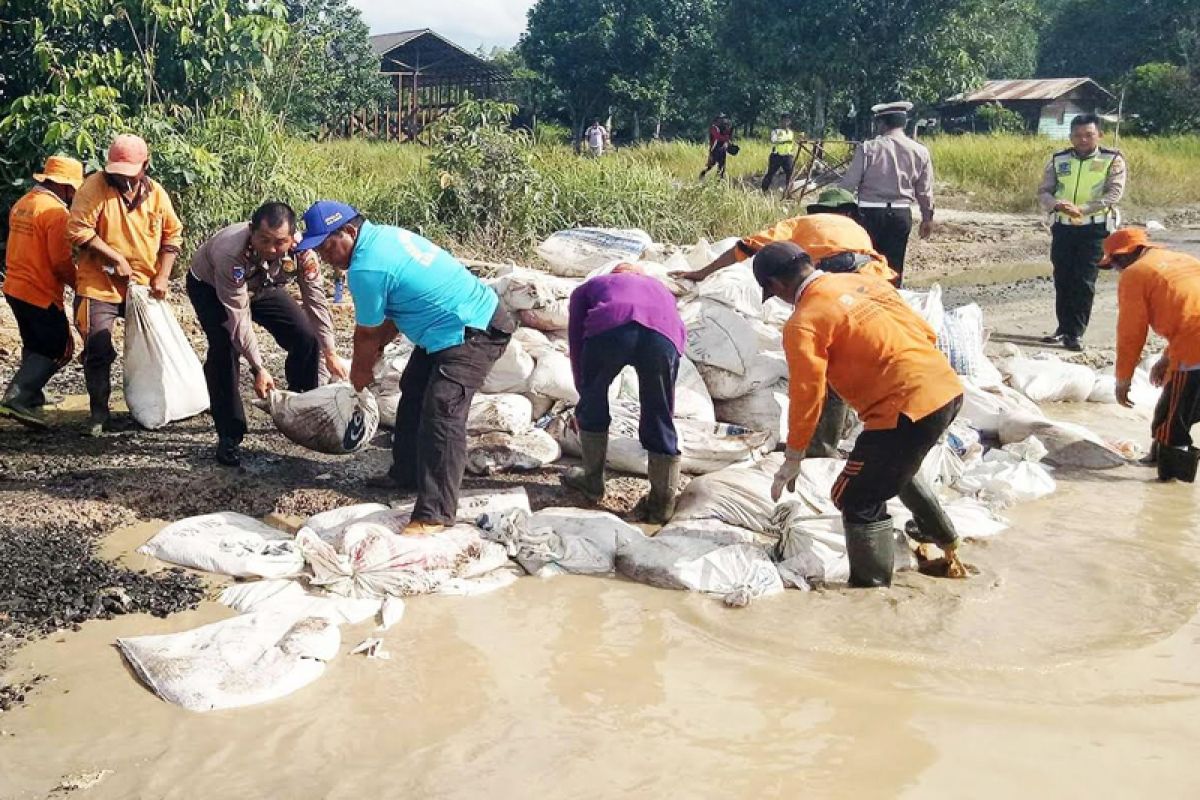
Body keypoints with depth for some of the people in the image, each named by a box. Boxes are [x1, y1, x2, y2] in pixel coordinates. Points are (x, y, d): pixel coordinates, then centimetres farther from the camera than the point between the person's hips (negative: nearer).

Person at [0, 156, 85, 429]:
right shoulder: (56, 212, -18)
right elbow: (61, 262, -19)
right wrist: (79, 284, -4)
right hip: (42, 293, -9)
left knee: (36, 346, 23)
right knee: (58, 349, -2)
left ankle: (31, 396, 31)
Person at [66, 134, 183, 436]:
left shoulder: (156, 193, 0)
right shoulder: (94, 187, -12)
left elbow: (172, 235, 7)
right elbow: (78, 230, -18)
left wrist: (162, 276, -3)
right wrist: (115, 258, -21)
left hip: (143, 285, 4)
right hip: (100, 286, -4)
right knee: (98, 350, -6)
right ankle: (99, 412, 9)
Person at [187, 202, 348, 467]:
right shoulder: (230, 253, -44)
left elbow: (316, 299, -21)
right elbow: (238, 318, -37)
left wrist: (330, 353, -20)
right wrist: (258, 369, -36)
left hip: (262, 285, 4)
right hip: (210, 287, -4)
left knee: (305, 337, -7)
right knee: (224, 348, -26)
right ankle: (229, 437, -14)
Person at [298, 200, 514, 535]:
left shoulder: (366, 269, -23)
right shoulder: (384, 235, 6)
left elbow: (367, 333, -7)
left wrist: (360, 369, 11)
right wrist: (376, 348, 13)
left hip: (473, 334, -11)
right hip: (453, 327, 11)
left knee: (440, 414, -18)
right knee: (413, 395, 21)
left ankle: (435, 514, -18)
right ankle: (406, 474, 33)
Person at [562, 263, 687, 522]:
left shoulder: (587, 287, 39)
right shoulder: (660, 289, 44)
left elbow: (577, 343, 31)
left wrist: (584, 391, 42)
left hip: (609, 327, -1)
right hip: (664, 336, 2)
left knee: (592, 404, 25)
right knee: (659, 421, 18)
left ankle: (592, 480, 37)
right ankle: (663, 501, 26)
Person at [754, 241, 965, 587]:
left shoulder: (803, 324, -8)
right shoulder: (860, 281, 14)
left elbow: (806, 393, -10)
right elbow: (926, 332, 18)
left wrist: (793, 458, 0)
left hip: (909, 406, -9)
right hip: (948, 388, 9)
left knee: (857, 499, 4)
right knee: (895, 467, 34)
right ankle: (946, 542, 48)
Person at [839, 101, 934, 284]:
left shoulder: (868, 148, -8)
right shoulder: (920, 152, 1)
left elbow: (848, 184, -7)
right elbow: (925, 191, 8)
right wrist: (927, 217, 21)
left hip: (870, 213, -3)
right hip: (901, 214, 3)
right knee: (895, 266, 10)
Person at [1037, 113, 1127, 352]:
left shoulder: (1113, 160, -2)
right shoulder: (1058, 160, 8)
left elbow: (1114, 193, -12)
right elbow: (1043, 191, 6)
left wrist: (1082, 209, -24)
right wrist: (1056, 204, -17)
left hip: (1095, 228, -4)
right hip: (1063, 226, 4)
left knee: (1084, 281, -6)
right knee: (1062, 279, 8)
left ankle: (1075, 333, -1)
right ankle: (1064, 327, 21)